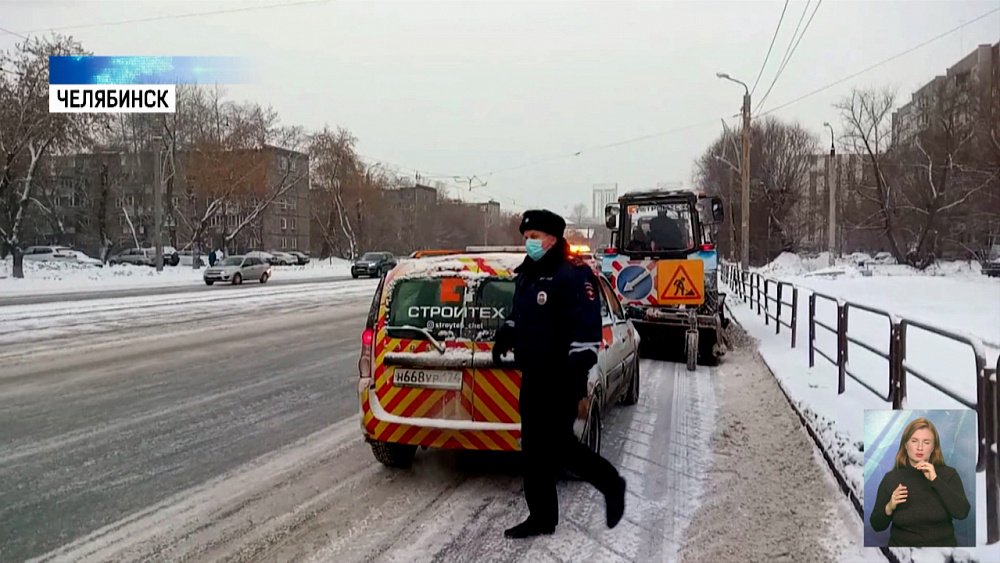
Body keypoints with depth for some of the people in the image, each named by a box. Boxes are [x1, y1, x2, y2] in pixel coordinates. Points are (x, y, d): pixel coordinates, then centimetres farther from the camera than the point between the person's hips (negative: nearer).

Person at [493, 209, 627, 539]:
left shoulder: (573, 275, -15)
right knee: (535, 448, 11)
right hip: (533, 377, 9)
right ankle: (542, 517, 23)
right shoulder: (527, 275, 14)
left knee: (556, 445, -3)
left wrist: (579, 384, -25)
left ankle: (611, 483, 20)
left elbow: (586, 334, -21)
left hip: (560, 379, -9)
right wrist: (506, 335, 11)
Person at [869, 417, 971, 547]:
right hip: (902, 545, 0)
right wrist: (889, 508, -16)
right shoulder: (891, 478, -1)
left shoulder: (948, 474, 1)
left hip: (942, 545, 0)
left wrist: (935, 480, -18)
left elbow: (962, 513, -14)